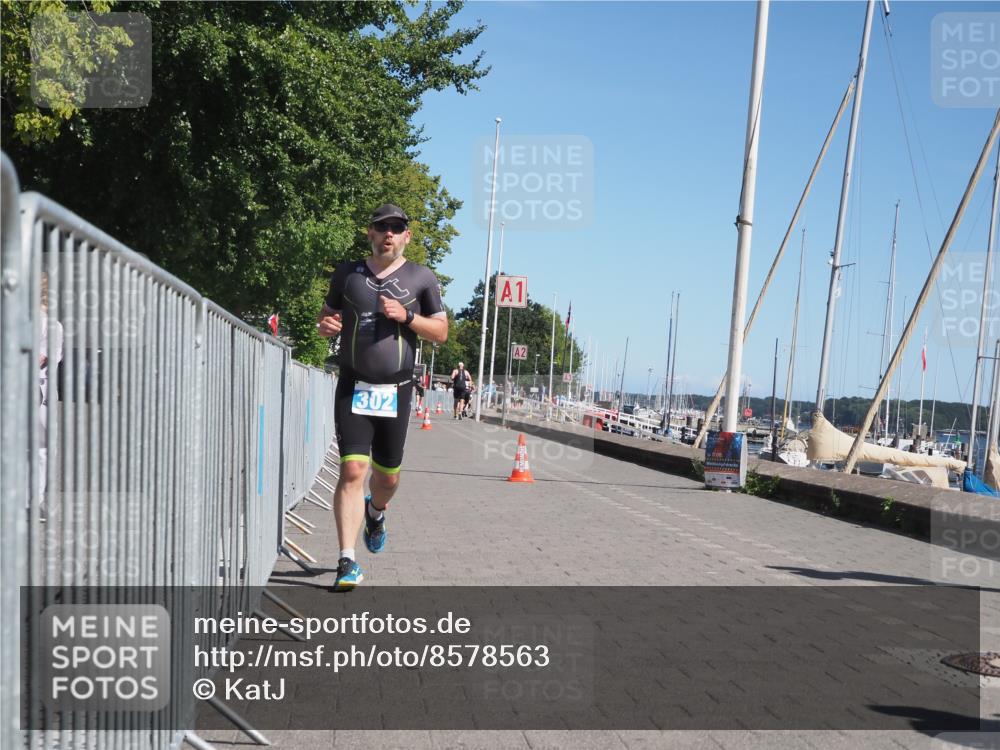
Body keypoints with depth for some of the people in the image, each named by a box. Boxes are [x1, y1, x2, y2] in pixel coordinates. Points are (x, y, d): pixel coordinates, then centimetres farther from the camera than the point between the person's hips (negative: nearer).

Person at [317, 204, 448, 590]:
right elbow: (327, 315, 18)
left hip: (395, 391, 1)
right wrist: (325, 325, -7)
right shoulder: (347, 274, 8)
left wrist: (407, 316, -12)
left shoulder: (421, 278, 5)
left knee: (388, 476, 11)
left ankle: (375, 513, 47)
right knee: (352, 471, -13)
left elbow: (441, 332, 6)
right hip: (353, 388, 0)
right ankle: (347, 562, -10)